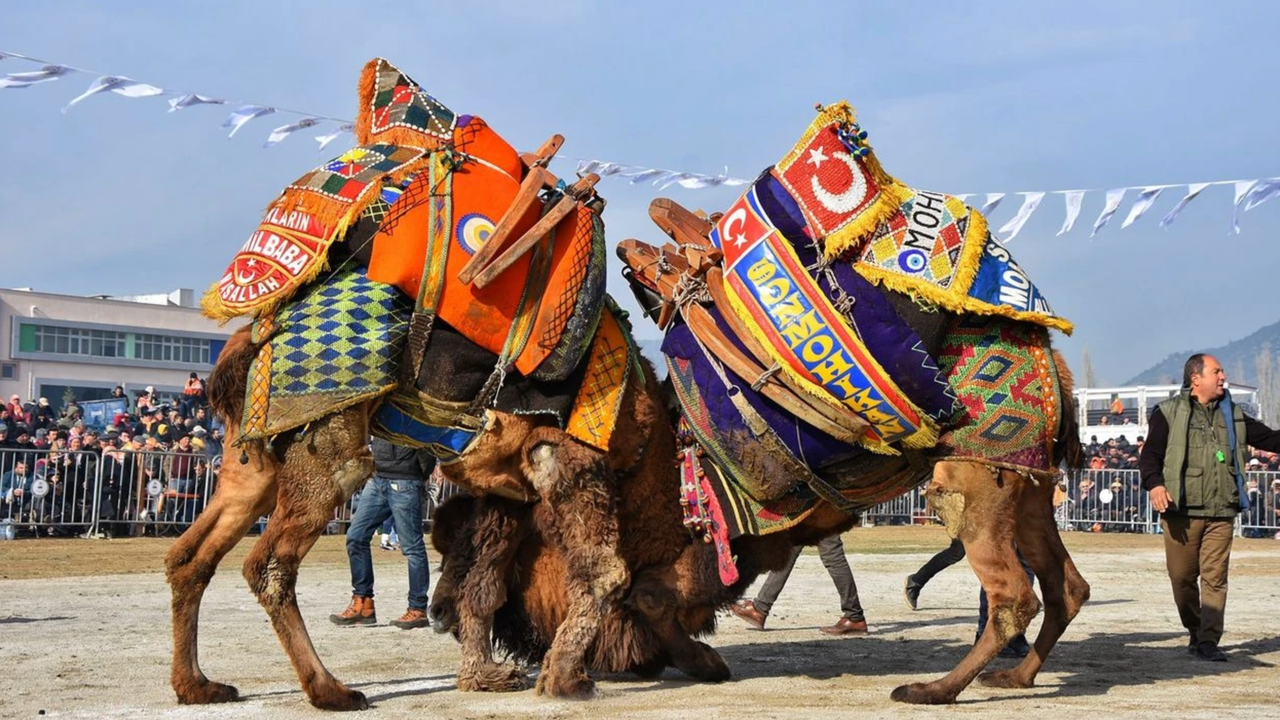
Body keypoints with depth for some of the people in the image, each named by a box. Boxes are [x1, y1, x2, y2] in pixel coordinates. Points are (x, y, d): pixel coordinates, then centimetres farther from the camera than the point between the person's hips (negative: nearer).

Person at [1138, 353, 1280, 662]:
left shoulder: (1232, 414, 17)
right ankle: (1196, 631, 23)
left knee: (1215, 578, -3)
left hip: (1221, 512, 3)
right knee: (1182, 577, 3)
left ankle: (1209, 641, 0)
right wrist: (1154, 484, -22)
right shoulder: (1169, 413, 2)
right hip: (1181, 511, -3)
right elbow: (1150, 453, -5)